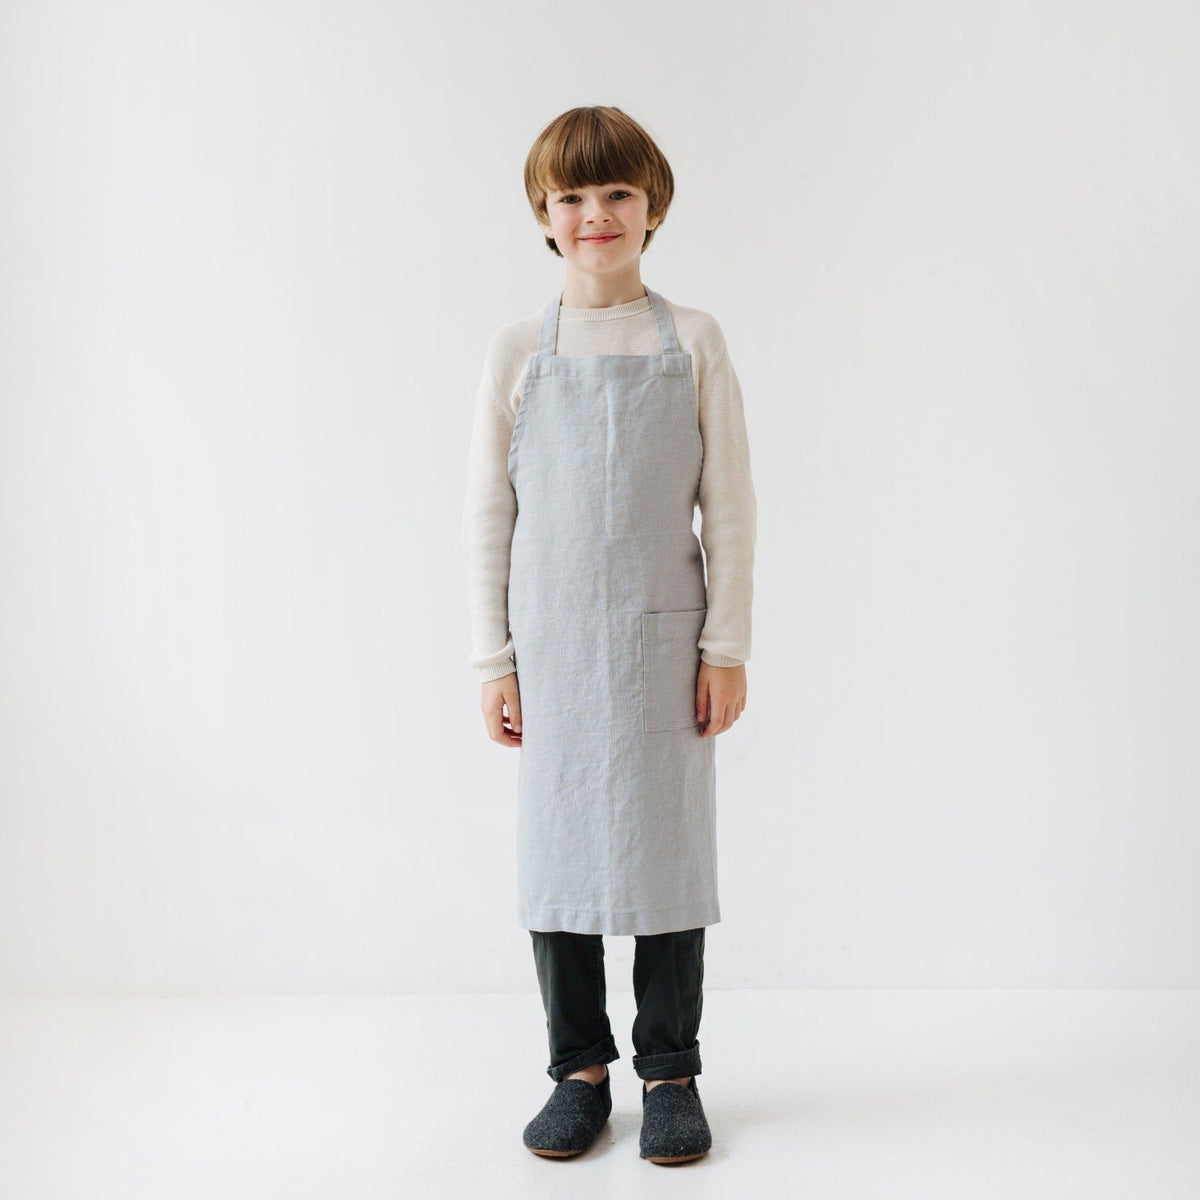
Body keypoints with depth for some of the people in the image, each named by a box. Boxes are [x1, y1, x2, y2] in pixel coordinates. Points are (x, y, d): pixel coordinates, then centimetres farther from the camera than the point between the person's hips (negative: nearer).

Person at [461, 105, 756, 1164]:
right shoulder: (518, 352, 4)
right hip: (552, 645, 1)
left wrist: (726, 647, -3)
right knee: (558, 849, 7)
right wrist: (494, 660, 1)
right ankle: (580, 1069, 23)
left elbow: (730, 508, 2)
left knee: (667, 847, 5)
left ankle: (671, 1072, 21)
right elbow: (488, 514, 5)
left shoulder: (693, 343, 2)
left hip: (663, 641, -1)